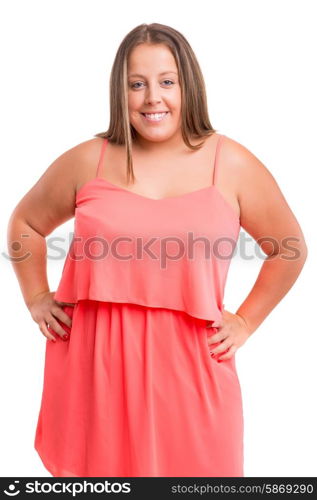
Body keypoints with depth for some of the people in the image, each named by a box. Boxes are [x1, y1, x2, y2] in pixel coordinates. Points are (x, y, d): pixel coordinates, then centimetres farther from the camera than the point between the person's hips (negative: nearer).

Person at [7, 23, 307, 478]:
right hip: (93, 366, 1)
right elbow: (26, 223, 19)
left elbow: (289, 248, 11)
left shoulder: (231, 164, 0)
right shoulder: (87, 161, 2)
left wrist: (245, 322, 6)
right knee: (91, 473, 11)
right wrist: (37, 299, 10)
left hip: (188, 368, 0)